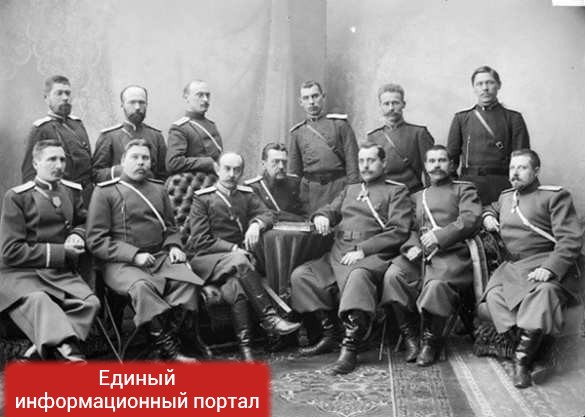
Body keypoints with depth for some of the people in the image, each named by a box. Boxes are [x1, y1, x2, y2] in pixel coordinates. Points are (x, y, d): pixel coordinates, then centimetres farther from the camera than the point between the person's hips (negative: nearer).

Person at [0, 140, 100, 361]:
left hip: (61, 272, 5)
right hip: (20, 272, -4)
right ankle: (69, 353, -52)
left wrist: (78, 235, 4)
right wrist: (61, 252, -12)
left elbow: (84, 221, 31)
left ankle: (39, 352, -30)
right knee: (37, 300, -38)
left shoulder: (72, 191, 14)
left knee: (90, 302, -26)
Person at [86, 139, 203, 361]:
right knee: (142, 286, -37)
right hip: (120, 263, -4)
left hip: (160, 257, 5)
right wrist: (134, 255, -14)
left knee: (187, 280, -26)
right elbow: (96, 240, -4)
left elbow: (171, 228, 28)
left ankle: (166, 341, -22)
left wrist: (174, 247, 4)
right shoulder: (105, 192, 3)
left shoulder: (158, 189, 19)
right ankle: (168, 348, -28)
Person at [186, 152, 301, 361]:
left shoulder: (246, 195, 18)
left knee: (234, 287, -33)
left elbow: (267, 214, 4)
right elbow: (200, 240, -4)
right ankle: (269, 317, -34)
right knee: (240, 262, -36)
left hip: (235, 258, 3)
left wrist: (257, 224, -20)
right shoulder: (202, 198, 5)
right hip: (205, 259, -3)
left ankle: (245, 347, -37)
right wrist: (233, 249, -15)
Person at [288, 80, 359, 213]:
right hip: (310, 190, 2)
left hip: (338, 186, -2)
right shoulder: (297, 132, 12)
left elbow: (352, 161, 0)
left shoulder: (339, 124, 4)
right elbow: (294, 171, 16)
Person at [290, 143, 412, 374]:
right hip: (337, 255, 7)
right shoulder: (350, 190, 29)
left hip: (372, 256, -6)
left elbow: (398, 231, -3)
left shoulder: (396, 191, 9)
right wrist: (321, 217, -6)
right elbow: (331, 209, 22)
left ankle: (349, 350, -39)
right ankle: (328, 335, -9)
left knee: (358, 276, -39)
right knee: (300, 275, -15)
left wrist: (362, 250, -13)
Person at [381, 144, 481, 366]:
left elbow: (471, 219, 0)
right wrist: (411, 246, -6)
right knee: (393, 275, -27)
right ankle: (410, 338, -15)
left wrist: (439, 236, -12)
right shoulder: (417, 197, 30)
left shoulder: (464, 189, 19)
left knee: (437, 284, -36)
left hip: (451, 253, -4)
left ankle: (431, 340, -14)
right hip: (418, 255, 4)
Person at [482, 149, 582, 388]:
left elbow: (571, 240, -6)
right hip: (511, 267, 5)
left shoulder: (555, 196, 4)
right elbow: (490, 208, 48)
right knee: (494, 294, -27)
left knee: (543, 292, -37)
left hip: (545, 265, -5)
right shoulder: (505, 197, 23)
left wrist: (550, 268, -22)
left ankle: (522, 359, -33)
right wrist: (487, 216, 21)